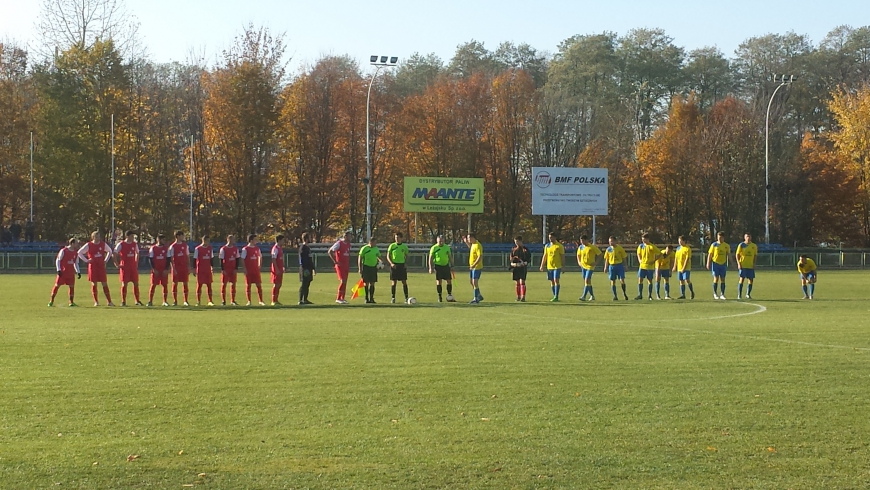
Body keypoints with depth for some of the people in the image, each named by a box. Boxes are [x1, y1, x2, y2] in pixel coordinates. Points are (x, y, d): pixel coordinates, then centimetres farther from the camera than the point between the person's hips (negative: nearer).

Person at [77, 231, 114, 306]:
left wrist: (106, 260, 10)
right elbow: (79, 252, 1)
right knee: (94, 283, 1)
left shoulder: (103, 244, 4)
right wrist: (86, 260, -6)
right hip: (92, 267, -2)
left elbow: (110, 251, 21)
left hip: (101, 266, 2)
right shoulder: (88, 245, -4)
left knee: (104, 283, -1)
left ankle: (109, 301, 0)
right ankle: (96, 302, 8)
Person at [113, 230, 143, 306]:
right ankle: (123, 302, 4)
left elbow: (137, 254, 23)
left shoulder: (135, 244, 8)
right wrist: (117, 264, -9)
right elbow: (115, 254, -7)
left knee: (136, 283, 3)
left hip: (133, 267, 4)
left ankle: (137, 301, 9)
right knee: (124, 284, -2)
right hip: (124, 267, -4)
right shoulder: (121, 244, -7)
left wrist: (136, 263, 13)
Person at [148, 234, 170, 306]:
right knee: (153, 285, -1)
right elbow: (150, 259, -1)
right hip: (155, 270, -2)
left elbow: (168, 259, 4)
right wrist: (153, 269, -9)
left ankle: (165, 301, 7)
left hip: (164, 270, 2)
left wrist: (166, 269, -6)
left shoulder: (166, 248, 5)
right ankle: (150, 301, 3)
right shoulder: (153, 248, 0)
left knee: (165, 285, 0)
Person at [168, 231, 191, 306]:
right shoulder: (172, 246, -3)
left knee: (185, 283, 3)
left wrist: (189, 267, 5)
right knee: (175, 283, 1)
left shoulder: (185, 245, 9)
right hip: (176, 267, -3)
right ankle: (175, 301, 6)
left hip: (184, 267, 3)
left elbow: (188, 257, 11)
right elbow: (171, 259, -5)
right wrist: (173, 268, -13)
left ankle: (186, 301, 7)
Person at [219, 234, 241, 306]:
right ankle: (223, 301, 5)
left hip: (233, 270, 4)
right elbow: (221, 260, -6)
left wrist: (236, 268, -2)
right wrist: (222, 269, -12)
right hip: (225, 269, -4)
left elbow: (237, 259, 7)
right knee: (224, 284, 0)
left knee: (233, 284, 3)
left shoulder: (235, 249, 6)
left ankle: (233, 300, 9)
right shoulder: (223, 249, -6)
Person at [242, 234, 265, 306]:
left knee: (259, 285, 0)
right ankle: (249, 301, 6)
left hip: (256, 270, 4)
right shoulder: (245, 249, -6)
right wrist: (245, 269, -14)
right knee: (248, 285, 1)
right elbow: (243, 259, -8)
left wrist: (259, 265, 10)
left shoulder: (257, 248, 10)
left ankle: (261, 301, 4)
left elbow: (260, 257, 22)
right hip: (249, 270, -4)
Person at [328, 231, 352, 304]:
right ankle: (338, 298, -9)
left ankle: (342, 298, 12)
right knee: (342, 281, -14)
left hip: (346, 266, 8)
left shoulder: (348, 244, 13)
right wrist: (335, 261, -14)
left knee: (345, 282, 7)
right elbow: (330, 252, -12)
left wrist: (349, 265, 17)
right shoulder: (339, 243, -10)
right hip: (340, 265, -8)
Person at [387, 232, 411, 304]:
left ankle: (406, 298, 3)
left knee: (404, 282, -1)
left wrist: (405, 264, -1)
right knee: (393, 282, -1)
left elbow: (406, 256, 15)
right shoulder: (392, 246, 1)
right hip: (394, 265, -1)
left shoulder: (404, 246, 6)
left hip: (402, 265, 1)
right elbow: (388, 256, 2)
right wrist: (391, 263, -14)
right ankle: (393, 298, 6)